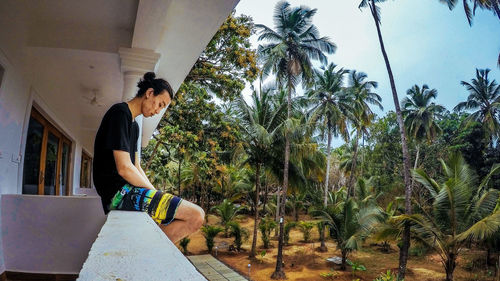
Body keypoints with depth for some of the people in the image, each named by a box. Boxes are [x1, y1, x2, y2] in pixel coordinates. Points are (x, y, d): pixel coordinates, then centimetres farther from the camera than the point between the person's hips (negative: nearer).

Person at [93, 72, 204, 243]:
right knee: (196, 215, -20)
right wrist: (154, 192, -9)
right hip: (119, 192, -10)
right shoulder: (120, 113, -9)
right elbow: (124, 168, -18)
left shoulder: (134, 125, 22)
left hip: (125, 192, 10)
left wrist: (155, 193, 6)